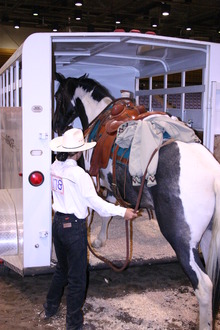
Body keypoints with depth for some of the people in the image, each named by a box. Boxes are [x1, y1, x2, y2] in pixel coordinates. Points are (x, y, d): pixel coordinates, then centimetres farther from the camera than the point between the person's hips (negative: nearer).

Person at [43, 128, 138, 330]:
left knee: (62, 268, 28)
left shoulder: (54, 168, 1)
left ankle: (50, 308, 43)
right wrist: (123, 211, -18)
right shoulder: (79, 175, -22)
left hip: (58, 222, 8)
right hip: (74, 227, -8)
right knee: (77, 277, 7)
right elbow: (96, 202, -21)